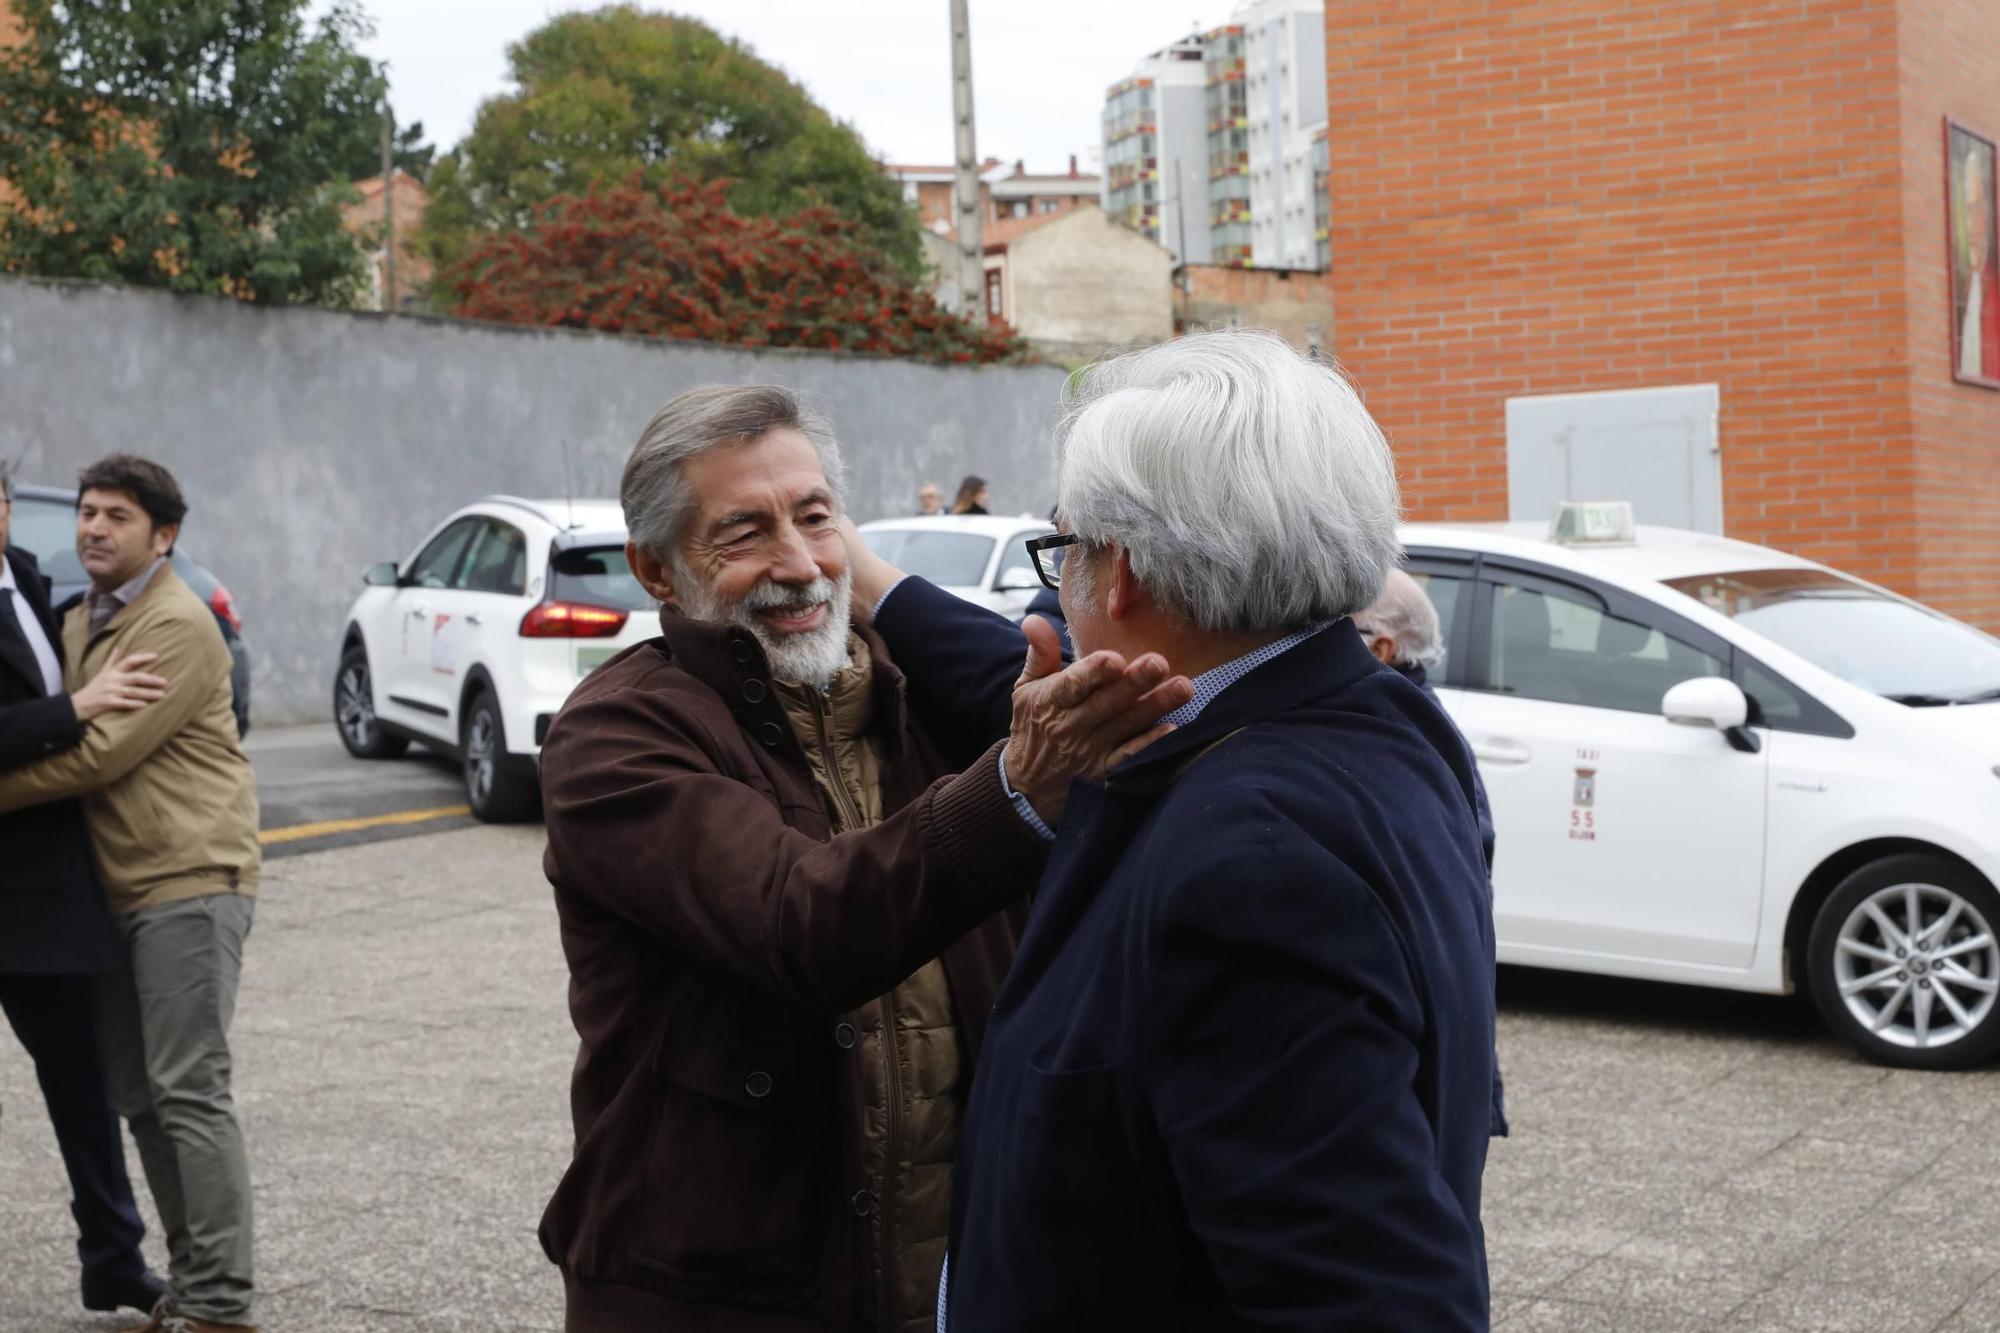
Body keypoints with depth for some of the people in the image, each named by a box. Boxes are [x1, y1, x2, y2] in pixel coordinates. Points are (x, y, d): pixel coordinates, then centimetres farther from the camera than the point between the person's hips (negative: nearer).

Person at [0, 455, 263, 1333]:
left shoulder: (178, 626, -11)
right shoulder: (77, 624, 17)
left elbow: (102, 752, -17)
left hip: (188, 882, -9)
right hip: (120, 890, 9)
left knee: (189, 1093, -9)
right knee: (138, 1095, 10)